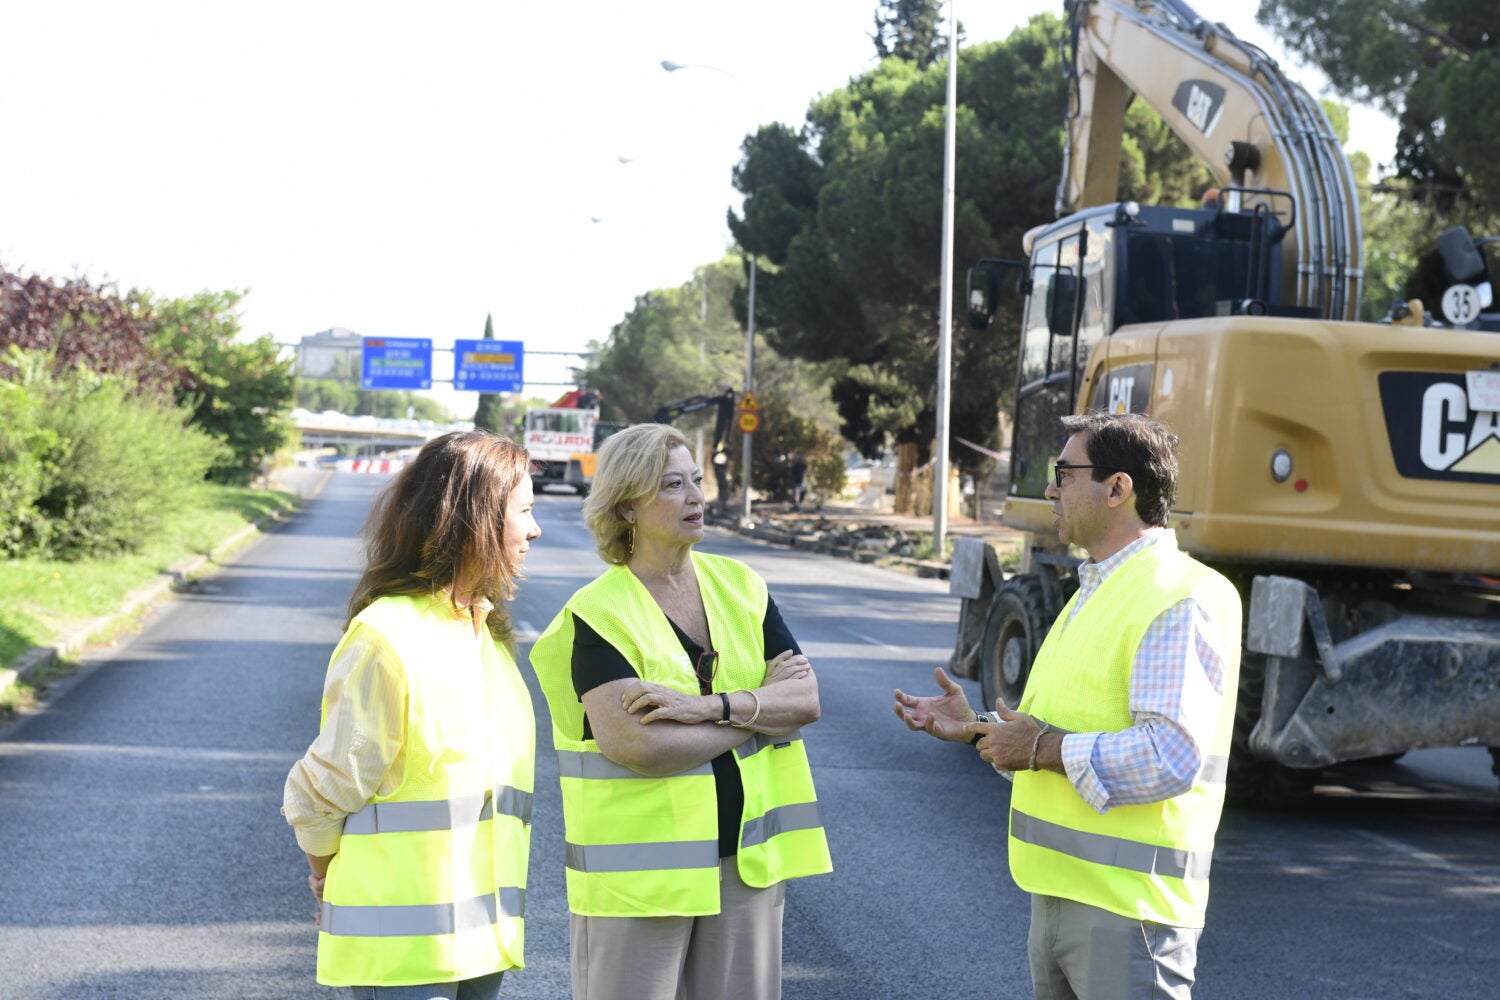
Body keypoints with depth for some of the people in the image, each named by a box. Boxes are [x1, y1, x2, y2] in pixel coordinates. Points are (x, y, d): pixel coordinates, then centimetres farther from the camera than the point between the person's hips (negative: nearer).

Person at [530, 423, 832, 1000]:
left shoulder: (739, 587, 7)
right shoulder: (599, 613, -9)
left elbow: (807, 699, -1)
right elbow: (638, 746, -21)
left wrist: (710, 706, -18)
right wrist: (761, 706, -10)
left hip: (745, 857, 4)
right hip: (640, 869, -4)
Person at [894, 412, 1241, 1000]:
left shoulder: (1180, 600, -15)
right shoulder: (1095, 593, 19)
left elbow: (1170, 759, -26)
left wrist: (1044, 749, -18)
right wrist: (976, 728, 13)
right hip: (1057, 893, 10)